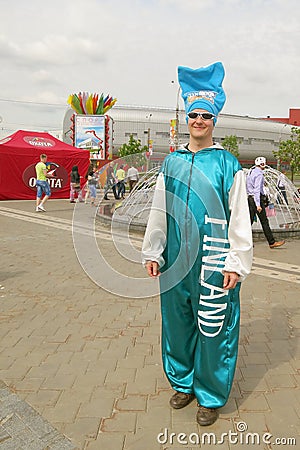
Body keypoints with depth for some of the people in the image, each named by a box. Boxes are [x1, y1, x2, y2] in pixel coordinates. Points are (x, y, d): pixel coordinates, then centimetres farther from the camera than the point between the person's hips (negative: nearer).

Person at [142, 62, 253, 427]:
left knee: (213, 328, 5)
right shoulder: (171, 162, 8)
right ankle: (182, 382, 36)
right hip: (175, 260, 4)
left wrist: (237, 262, -8)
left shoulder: (227, 164, -2)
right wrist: (152, 253, 8)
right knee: (177, 321, 14)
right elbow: (158, 210, 11)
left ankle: (210, 395, 26)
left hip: (213, 262, -3)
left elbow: (239, 216, -3)